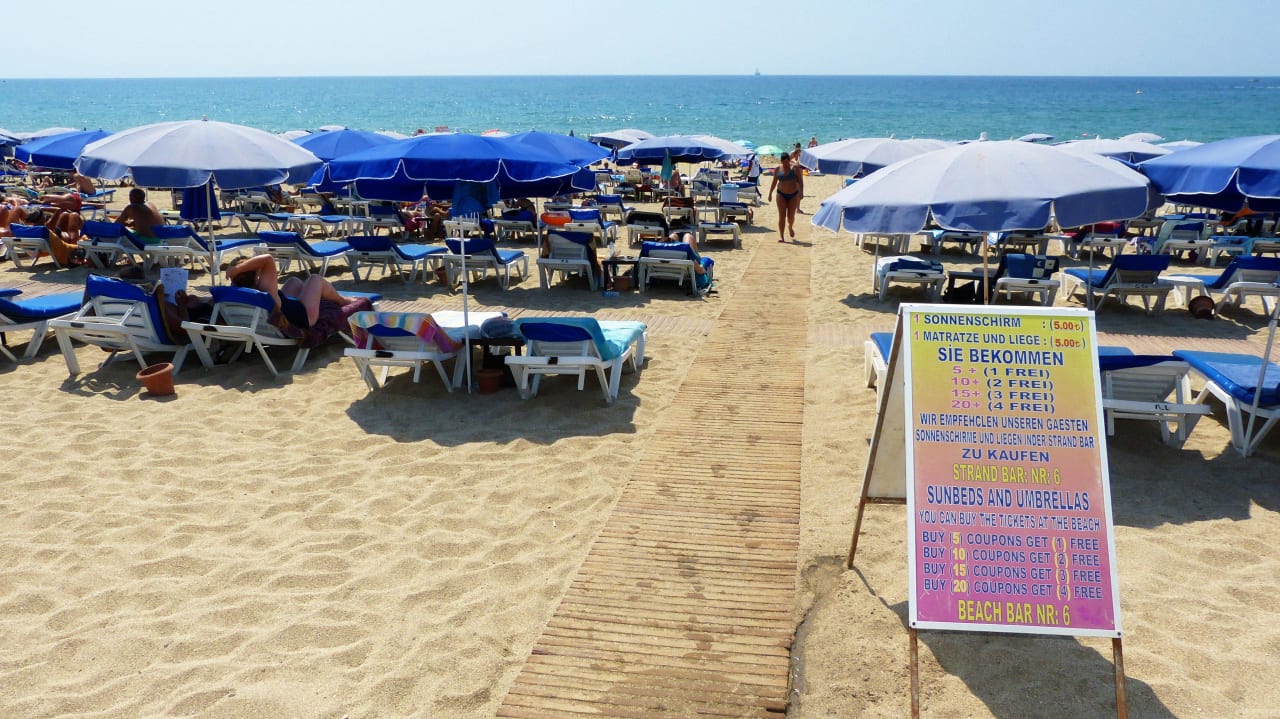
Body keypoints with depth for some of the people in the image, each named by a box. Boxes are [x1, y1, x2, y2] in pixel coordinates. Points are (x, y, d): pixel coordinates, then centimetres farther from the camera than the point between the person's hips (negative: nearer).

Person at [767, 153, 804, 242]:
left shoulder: (795, 168, -4)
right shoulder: (777, 169, 1)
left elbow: (800, 181, -4)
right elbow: (774, 182, 11)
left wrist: (801, 192, -13)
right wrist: (770, 193, 11)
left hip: (793, 195, -1)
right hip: (781, 194, 1)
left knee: (790, 216, 1)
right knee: (782, 216, -6)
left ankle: (790, 227, 35)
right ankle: (781, 236, -5)